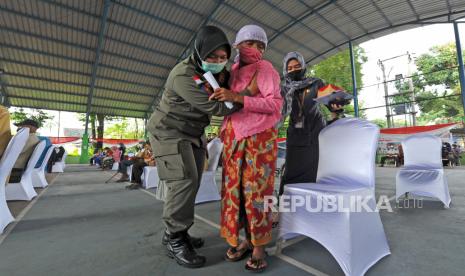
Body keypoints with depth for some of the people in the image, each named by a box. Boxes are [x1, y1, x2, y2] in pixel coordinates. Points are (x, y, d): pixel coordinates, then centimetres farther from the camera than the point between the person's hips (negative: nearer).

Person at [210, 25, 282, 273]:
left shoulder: (265, 68, -1)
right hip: (233, 136, 6)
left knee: (256, 189, -4)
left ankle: (259, 245, 12)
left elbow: (275, 104, -13)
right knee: (235, 187, 4)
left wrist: (236, 98, -19)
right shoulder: (232, 70, 15)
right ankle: (246, 239, 19)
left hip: (259, 137, -5)